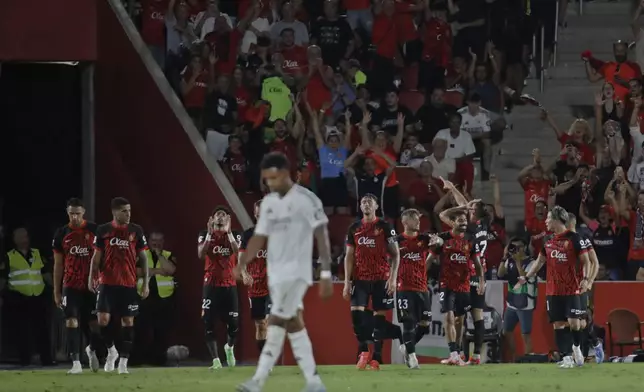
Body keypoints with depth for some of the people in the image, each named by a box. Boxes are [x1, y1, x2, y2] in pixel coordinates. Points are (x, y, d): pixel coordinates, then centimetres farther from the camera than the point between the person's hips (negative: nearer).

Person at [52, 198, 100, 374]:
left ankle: (92, 350, 35)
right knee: (72, 323, -10)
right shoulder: (62, 234, 4)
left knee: (95, 324, 4)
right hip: (71, 286, 1)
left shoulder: (94, 230, -2)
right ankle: (76, 362, -9)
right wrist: (56, 291, 8)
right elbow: (58, 264, 10)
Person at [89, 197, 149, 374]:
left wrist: (146, 283, 1)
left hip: (129, 284, 1)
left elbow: (143, 258, 6)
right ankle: (111, 350, 14)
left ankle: (123, 361, 8)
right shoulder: (103, 230, 1)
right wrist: (91, 279, -5)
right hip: (107, 283, -1)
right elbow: (96, 257, 5)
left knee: (128, 321, 2)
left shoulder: (136, 231, 2)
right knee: (103, 318, -10)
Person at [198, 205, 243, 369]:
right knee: (208, 323, -9)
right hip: (211, 284, -1)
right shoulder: (205, 235, 2)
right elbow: (201, 254, -14)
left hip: (229, 284, 1)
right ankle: (215, 360, -7)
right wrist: (210, 233, -18)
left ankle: (229, 347, 33)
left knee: (233, 323, 1)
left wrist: (228, 232, -19)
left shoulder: (234, 235, 4)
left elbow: (238, 253, -15)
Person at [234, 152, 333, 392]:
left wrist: (326, 274, -12)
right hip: (275, 273, 8)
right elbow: (259, 238, 14)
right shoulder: (268, 203, 12)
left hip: (296, 273, -7)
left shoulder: (306, 200, -9)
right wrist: (242, 264, -1)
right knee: (294, 325, 7)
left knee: (277, 324, -15)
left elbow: (321, 237, -8)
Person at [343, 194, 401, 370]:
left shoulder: (385, 227, 0)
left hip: (381, 279, -2)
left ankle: (376, 358, 4)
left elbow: (395, 254, 1)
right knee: (356, 312, -12)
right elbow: (349, 256, 10)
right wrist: (347, 282, 3)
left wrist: (393, 278, -10)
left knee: (379, 316, -1)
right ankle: (363, 351, 4)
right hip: (360, 278, 2)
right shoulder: (354, 229, 9)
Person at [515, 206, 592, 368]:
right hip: (553, 291, 5)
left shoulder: (574, 239, -5)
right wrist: (526, 278, 18)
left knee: (574, 323, -11)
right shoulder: (548, 241, 11)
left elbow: (585, 260, -5)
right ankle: (567, 357, 2)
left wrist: (585, 278, -19)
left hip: (571, 290, -5)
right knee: (558, 324, 0)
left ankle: (576, 347, 16)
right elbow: (539, 262, 22)